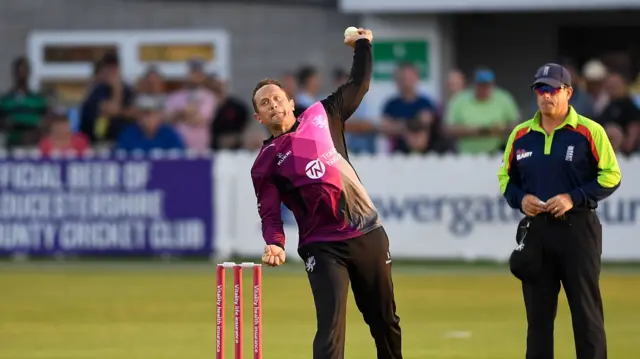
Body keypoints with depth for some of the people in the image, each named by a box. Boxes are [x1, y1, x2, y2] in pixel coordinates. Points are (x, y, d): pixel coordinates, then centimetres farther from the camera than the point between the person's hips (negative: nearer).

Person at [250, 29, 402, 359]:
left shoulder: (321, 116, 7)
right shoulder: (266, 162, 0)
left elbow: (359, 86, 19)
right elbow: (269, 213, -6)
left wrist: (362, 45, 15)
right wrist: (275, 243, -23)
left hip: (369, 235, 3)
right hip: (323, 247, -3)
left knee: (385, 320, 14)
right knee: (331, 325, -19)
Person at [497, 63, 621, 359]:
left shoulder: (589, 132, -4)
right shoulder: (520, 134, 10)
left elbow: (611, 176, -5)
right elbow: (505, 177, 18)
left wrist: (573, 198, -15)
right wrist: (520, 199, -3)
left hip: (577, 227, -4)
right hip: (535, 229, 4)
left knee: (586, 310, -4)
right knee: (538, 312, 7)